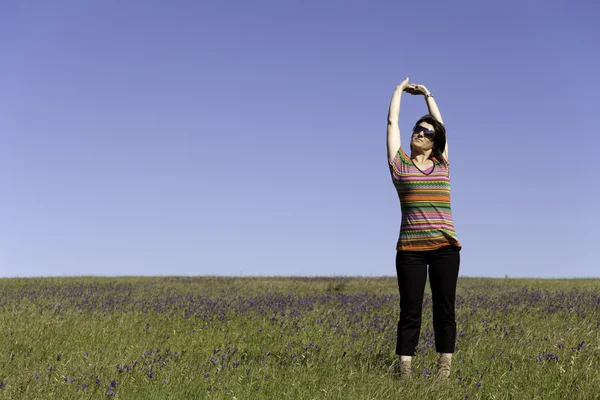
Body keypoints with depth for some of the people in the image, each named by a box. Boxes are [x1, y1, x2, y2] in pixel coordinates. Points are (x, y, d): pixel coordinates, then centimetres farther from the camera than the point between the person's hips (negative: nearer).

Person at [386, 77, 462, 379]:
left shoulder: (442, 166, 12)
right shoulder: (400, 164, 7)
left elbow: (441, 124, 22)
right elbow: (392, 122, 11)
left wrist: (428, 95, 33)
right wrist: (400, 90, 23)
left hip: (445, 247, 2)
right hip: (410, 248, -2)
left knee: (444, 310, 3)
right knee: (410, 311, -1)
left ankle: (444, 372, 8)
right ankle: (405, 373, 1)